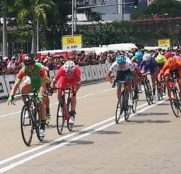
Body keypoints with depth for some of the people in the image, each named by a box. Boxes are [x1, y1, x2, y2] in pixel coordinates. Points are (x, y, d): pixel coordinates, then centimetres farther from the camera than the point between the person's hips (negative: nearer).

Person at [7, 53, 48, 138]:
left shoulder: (40, 68, -35)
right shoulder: (23, 70, -28)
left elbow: (43, 84, -39)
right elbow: (16, 83, -32)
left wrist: (40, 94, -55)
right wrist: (11, 96, -44)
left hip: (41, 83, -3)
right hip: (31, 83, 3)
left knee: (41, 102, -18)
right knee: (22, 87, -28)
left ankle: (42, 126, -9)